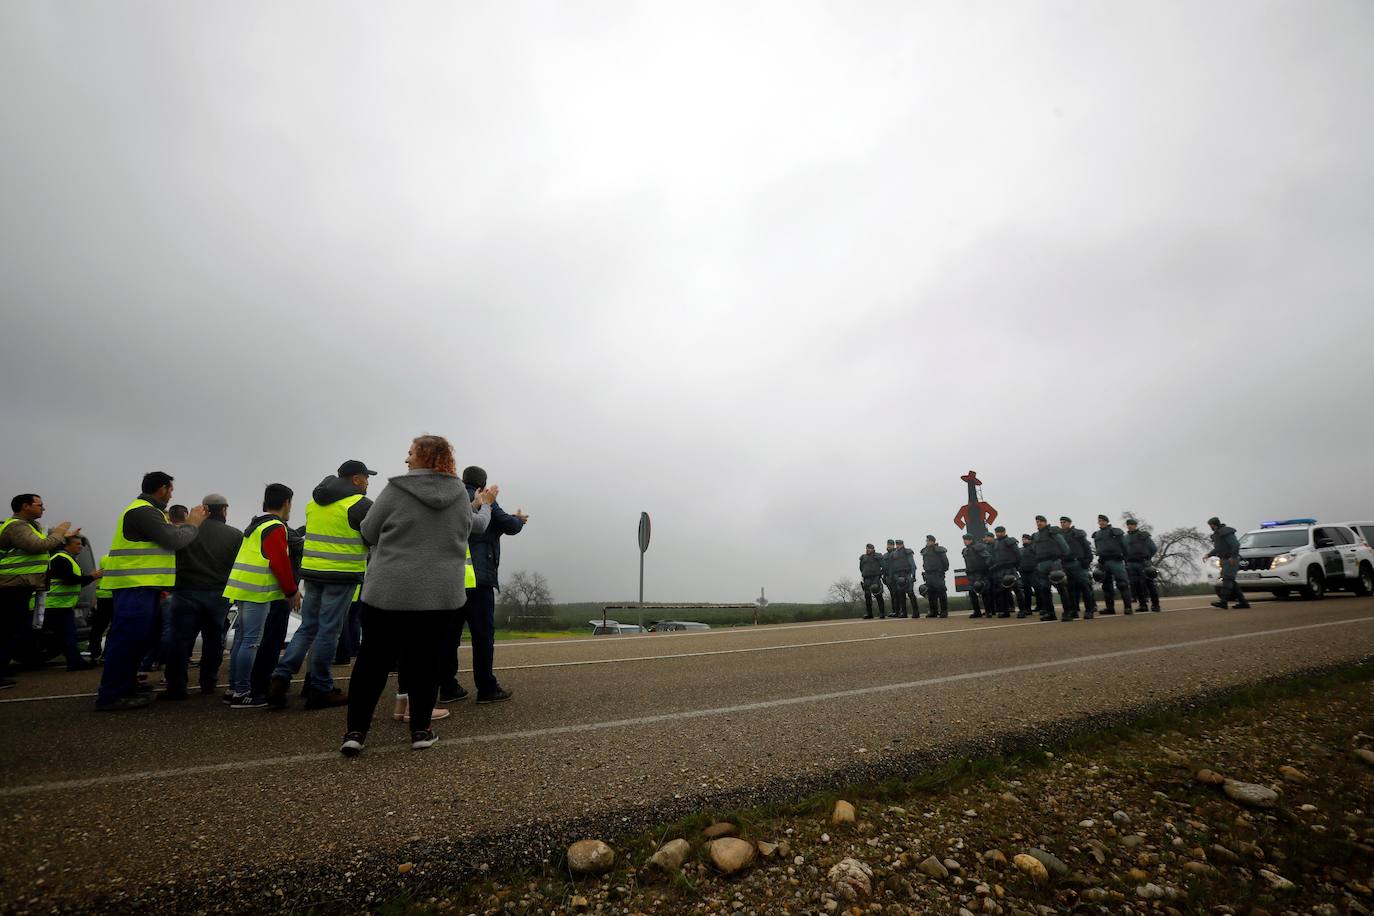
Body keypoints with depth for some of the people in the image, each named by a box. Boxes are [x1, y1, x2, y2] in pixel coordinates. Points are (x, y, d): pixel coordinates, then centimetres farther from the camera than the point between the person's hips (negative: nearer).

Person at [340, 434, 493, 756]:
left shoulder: (396, 490, -9)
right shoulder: (460, 493, 1)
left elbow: (368, 533, 0)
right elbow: (475, 525, 21)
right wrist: (485, 505, 42)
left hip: (388, 590, -2)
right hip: (440, 593, 2)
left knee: (373, 658, 11)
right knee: (425, 660, 12)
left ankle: (355, 731, 13)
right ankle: (421, 730, 18)